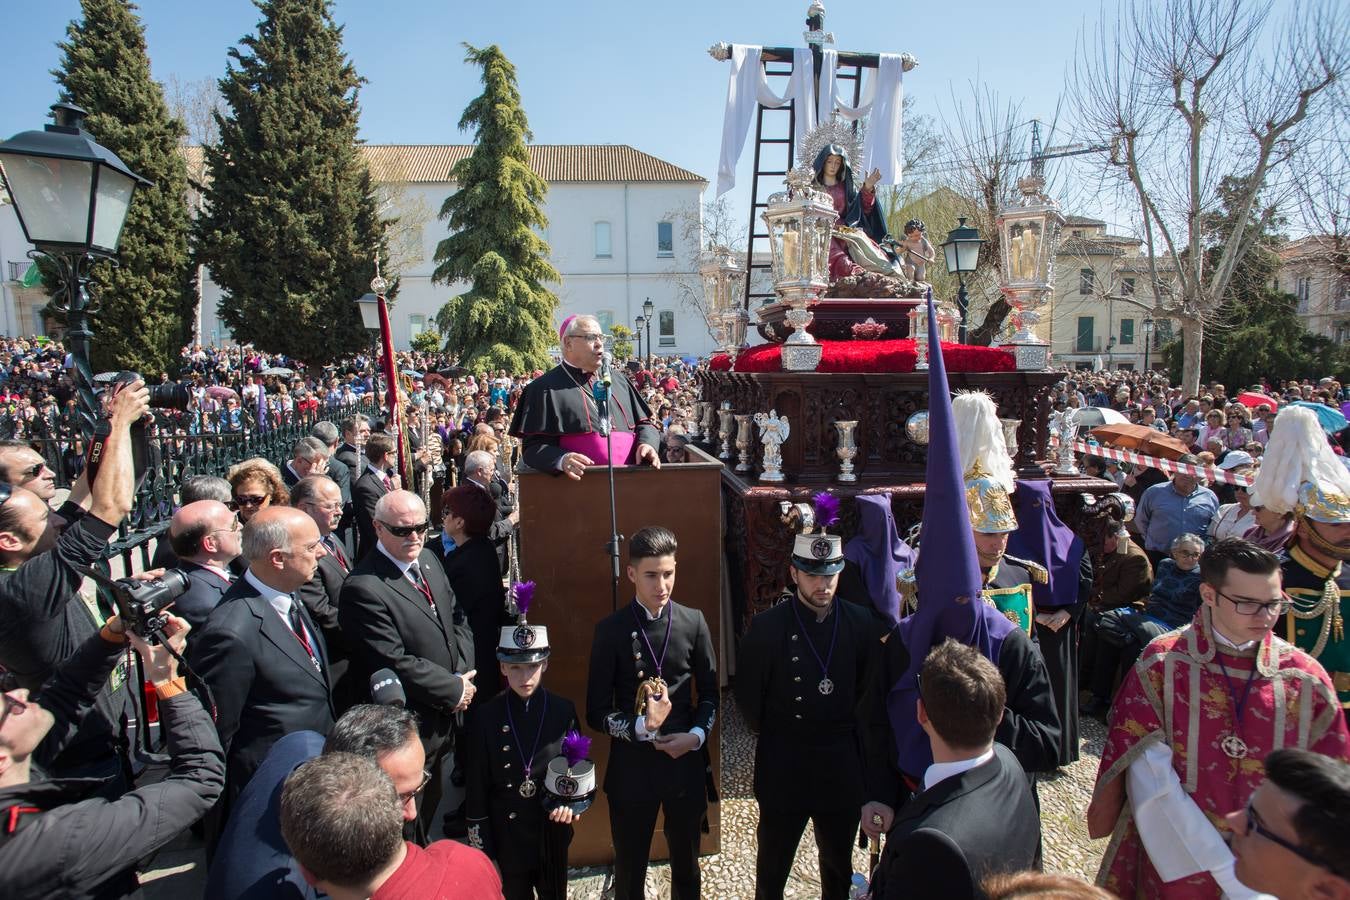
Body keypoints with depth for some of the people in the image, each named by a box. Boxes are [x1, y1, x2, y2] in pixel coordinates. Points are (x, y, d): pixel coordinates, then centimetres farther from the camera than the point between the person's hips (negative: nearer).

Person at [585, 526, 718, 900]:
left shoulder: (693, 622, -3)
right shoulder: (611, 629, -9)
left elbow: (710, 693, 5)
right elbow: (596, 712, -7)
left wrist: (696, 735, -11)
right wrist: (639, 727, -23)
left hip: (686, 764, 2)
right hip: (631, 768, -2)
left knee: (687, 868, 20)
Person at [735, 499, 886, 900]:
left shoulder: (863, 623, -7)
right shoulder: (767, 627, -13)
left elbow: (872, 688, 5)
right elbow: (747, 696, -3)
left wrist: (846, 730, 5)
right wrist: (775, 736, 5)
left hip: (843, 767, 2)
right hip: (783, 767, -2)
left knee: (839, 861, 20)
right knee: (773, 863, 15)